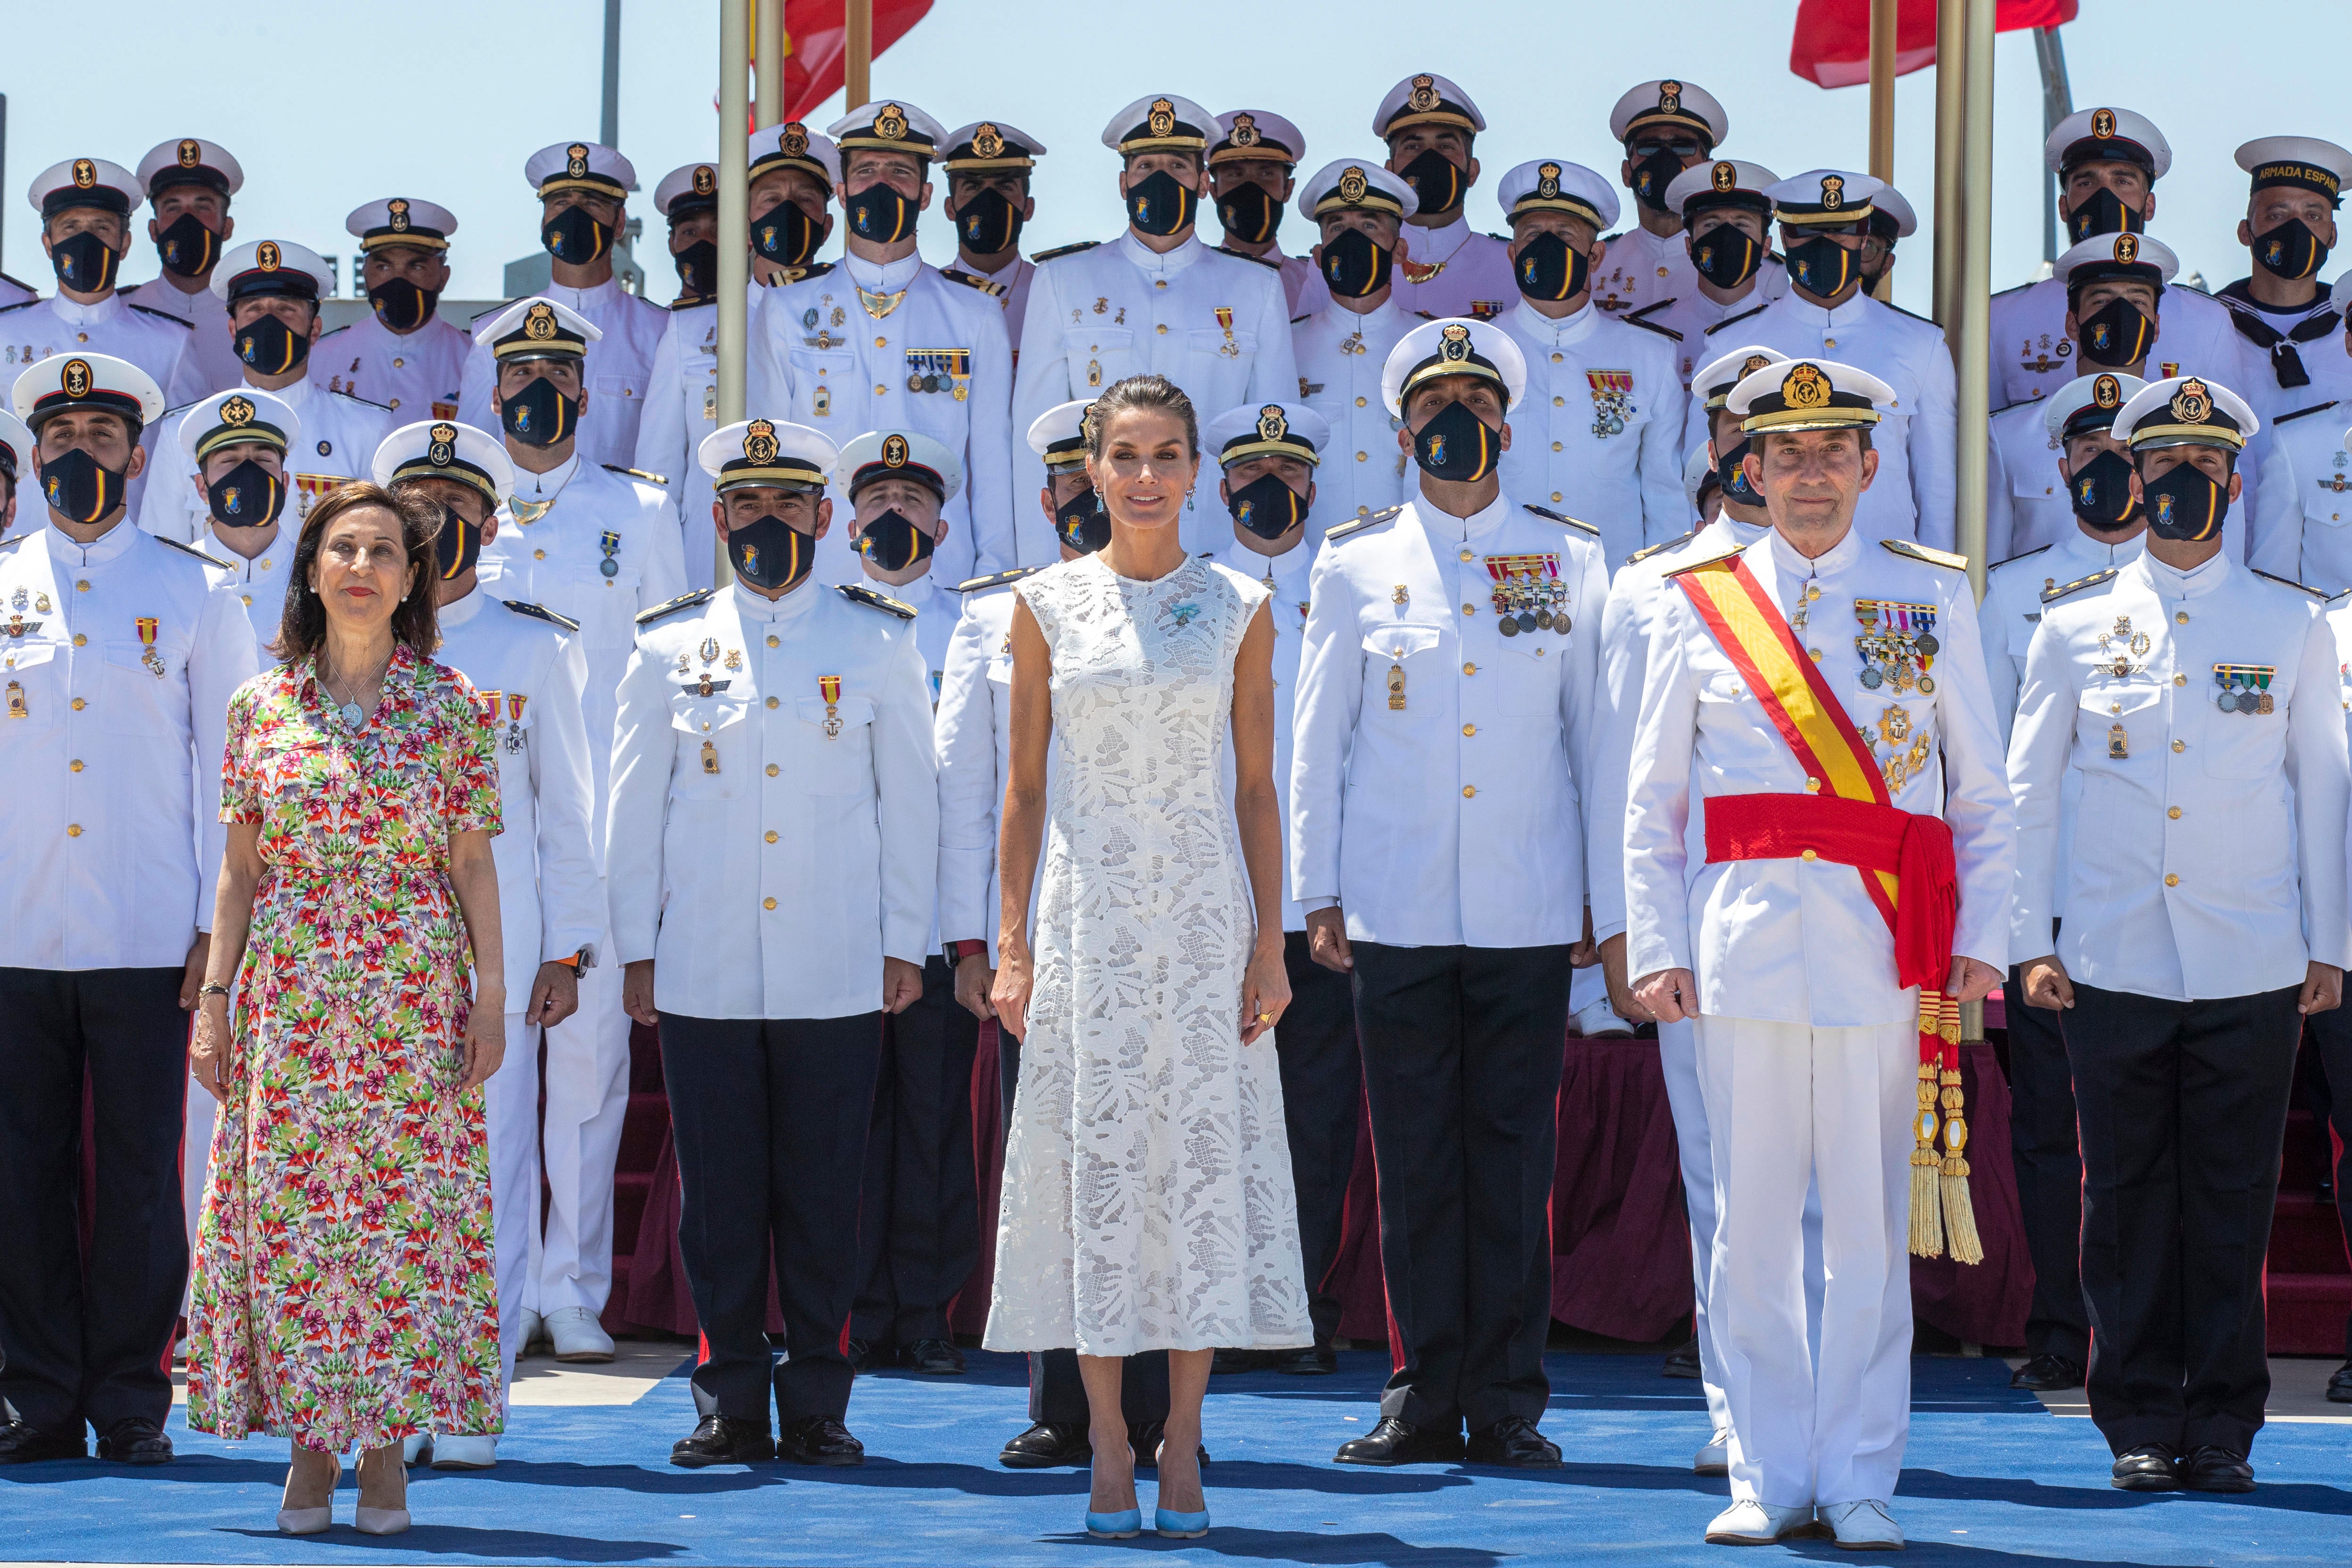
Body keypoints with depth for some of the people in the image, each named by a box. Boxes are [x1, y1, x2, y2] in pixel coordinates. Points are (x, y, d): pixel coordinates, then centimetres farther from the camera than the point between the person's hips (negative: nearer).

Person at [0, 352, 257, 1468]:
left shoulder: (192, 593, 7)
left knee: (140, 1174, 0)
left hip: (148, 943, -1)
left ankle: (131, 1405, 8)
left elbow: (232, 767, 7)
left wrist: (220, 920, -1)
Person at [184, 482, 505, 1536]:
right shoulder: (261, 707, 7)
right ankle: (311, 1445, 8)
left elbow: (473, 863, 3)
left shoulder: (449, 706, 3)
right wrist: (215, 996, 3)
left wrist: (491, 996, -3)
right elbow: (241, 871, 9)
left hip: (414, 1003, -1)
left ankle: (387, 1445, 5)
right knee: (288, 1212, -1)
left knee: (407, 1212, -2)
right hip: (288, 1002, 1)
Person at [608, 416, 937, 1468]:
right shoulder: (671, 646, 9)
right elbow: (635, 805, 11)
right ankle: (730, 1407, 9)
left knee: (823, 1194, 1)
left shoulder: (877, 642, 8)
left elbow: (909, 799, 8)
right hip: (702, 974, 1)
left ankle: (817, 1408, 9)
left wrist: (904, 941, 3)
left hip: (835, 975, -1)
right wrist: (635, 946, 6)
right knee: (719, 1193, 2)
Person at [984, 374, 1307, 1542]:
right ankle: (1109, 1446, 8)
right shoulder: (1049, 605, 4)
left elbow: (1257, 789, 5)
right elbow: (1024, 789, 5)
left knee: (1204, 1152, -1)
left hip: (1204, 911, 0)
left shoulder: (1238, 610, 5)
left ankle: (1183, 1447, 7)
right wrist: (1011, 944, 0)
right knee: (1096, 1150, 0)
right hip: (1087, 910, 0)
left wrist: (1270, 944, -1)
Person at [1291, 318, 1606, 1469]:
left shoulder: (1571, 561, 7)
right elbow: (1317, 740, 9)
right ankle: (1424, 1398, 11)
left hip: (1528, 919, 0)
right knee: (1416, 1163, 3)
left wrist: (1611, 899, 6)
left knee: (1514, 1161, 1)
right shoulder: (1355, 564, 7)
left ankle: (1507, 1405, 8)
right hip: (1397, 919, 0)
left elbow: (1596, 737, 9)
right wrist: (1318, 894, 4)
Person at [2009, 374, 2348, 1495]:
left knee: (2232, 1204, 2)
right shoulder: (2075, 624, 6)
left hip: (2252, 973, 0)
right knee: (2129, 1202, 2)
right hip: (2112, 969, 0)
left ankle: (2224, 1431, 10)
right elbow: (2025, 789, 9)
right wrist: (2029, 941, 3)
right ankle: (2141, 1429, 10)